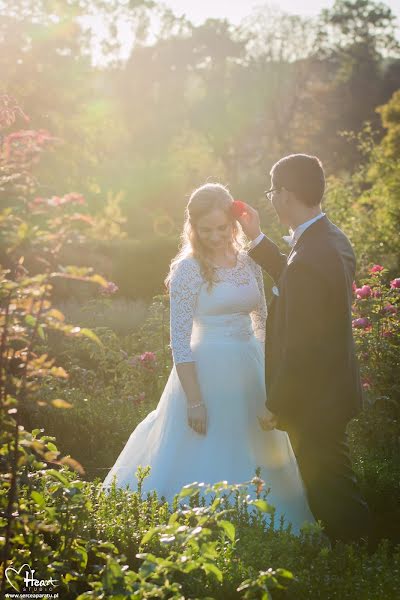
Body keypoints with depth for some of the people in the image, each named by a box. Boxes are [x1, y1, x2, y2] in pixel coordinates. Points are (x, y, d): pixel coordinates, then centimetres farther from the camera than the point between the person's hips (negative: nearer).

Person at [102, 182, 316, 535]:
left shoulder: (249, 261, 4)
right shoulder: (188, 269, -11)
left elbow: (263, 320, 13)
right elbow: (180, 340, -13)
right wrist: (194, 400, -16)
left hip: (250, 369, 6)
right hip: (207, 373, -6)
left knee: (256, 458, 16)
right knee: (208, 463, 1)